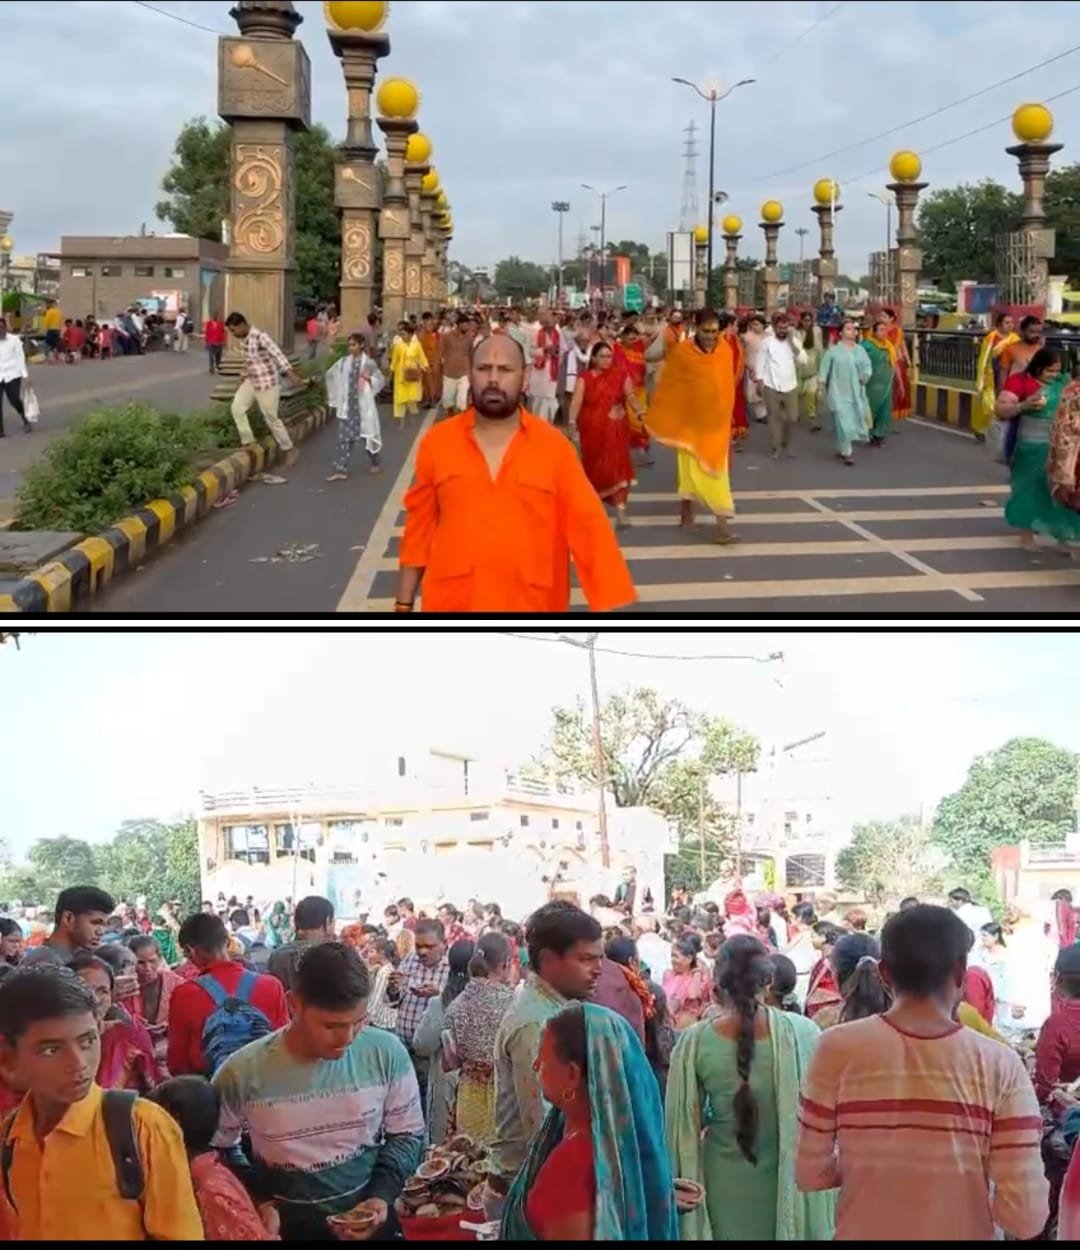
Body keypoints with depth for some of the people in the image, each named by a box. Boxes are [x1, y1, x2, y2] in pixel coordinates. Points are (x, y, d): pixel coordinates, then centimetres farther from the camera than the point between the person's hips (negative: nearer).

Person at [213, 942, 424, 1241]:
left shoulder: (387, 1053, -15)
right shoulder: (242, 1073, -19)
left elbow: (406, 1135, -1)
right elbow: (216, 1151, -2)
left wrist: (383, 1194, -14)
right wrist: (257, 1205, -10)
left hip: (371, 1221, 1)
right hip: (286, 1226, -1)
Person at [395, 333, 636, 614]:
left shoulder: (553, 446, -3)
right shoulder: (436, 443, 1)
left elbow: (588, 525, -6)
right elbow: (419, 529, 6)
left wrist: (608, 605, -11)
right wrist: (404, 605, 7)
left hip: (532, 604, 0)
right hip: (452, 602, 0)